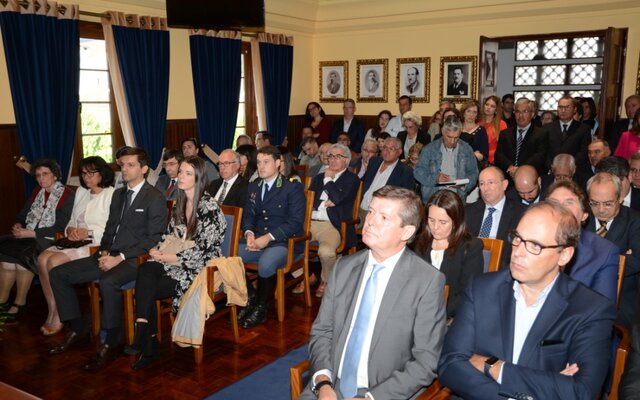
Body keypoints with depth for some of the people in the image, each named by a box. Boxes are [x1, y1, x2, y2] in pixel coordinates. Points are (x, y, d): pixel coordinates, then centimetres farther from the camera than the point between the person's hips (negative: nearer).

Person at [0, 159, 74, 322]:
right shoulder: (37, 192, 16)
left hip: (47, 240, -6)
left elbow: (59, 227, -11)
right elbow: (23, 214, 19)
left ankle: (19, 303, -15)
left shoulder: (67, 195, -4)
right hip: (27, 236, 6)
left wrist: (31, 233, -16)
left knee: (23, 256, -30)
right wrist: (18, 225, -4)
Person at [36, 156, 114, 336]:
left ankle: (58, 318, -11)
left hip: (98, 244, -7)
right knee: (42, 258, -17)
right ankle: (52, 311, -11)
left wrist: (89, 232, -18)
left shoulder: (111, 194, -5)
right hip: (77, 241, 8)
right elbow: (72, 221, 22)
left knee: (55, 261, -24)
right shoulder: (81, 192, 20)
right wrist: (70, 230, 0)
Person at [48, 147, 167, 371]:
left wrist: (120, 257, -19)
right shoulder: (118, 195, 19)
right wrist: (104, 252, 0)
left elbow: (153, 239, -13)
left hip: (134, 260, -8)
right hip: (110, 256, 8)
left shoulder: (155, 199, -7)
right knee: (58, 274, 0)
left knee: (108, 282, -37)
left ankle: (112, 343, -20)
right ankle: (78, 329, 10)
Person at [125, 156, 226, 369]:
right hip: (177, 260, 6)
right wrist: (157, 249, -5)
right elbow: (169, 235, 16)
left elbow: (204, 250, -17)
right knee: (145, 271, -24)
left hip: (200, 267, -6)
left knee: (147, 290, -20)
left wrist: (172, 258, -17)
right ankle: (146, 341, -25)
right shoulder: (179, 202, 11)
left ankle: (147, 342, -5)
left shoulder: (208, 207, -13)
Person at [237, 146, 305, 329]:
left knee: (265, 263, -36)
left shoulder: (293, 188, -3)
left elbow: (295, 222, -11)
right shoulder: (253, 187, 17)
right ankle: (249, 297, 2)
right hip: (257, 240, 6)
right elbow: (248, 215, 16)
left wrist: (268, 237, -21)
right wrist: (249, 233, -7)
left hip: (283, 243, -6)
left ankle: (261, 308, -11)